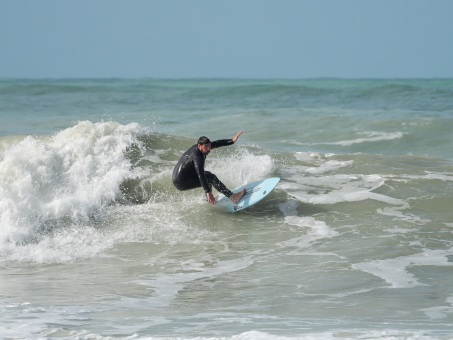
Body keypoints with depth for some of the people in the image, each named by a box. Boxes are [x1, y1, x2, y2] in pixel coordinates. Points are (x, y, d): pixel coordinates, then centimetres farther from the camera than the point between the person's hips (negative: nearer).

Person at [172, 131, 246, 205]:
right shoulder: (197, 156, -27)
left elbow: (217, 143, 6)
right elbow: (200, 176, -37)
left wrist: (232, 140, 1)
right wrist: (208, 192, -43)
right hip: (181, 183, -10)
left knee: (208, 175, 25)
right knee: (211, 178, -14)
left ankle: (208, 200, 31)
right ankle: (233, 197, -12)